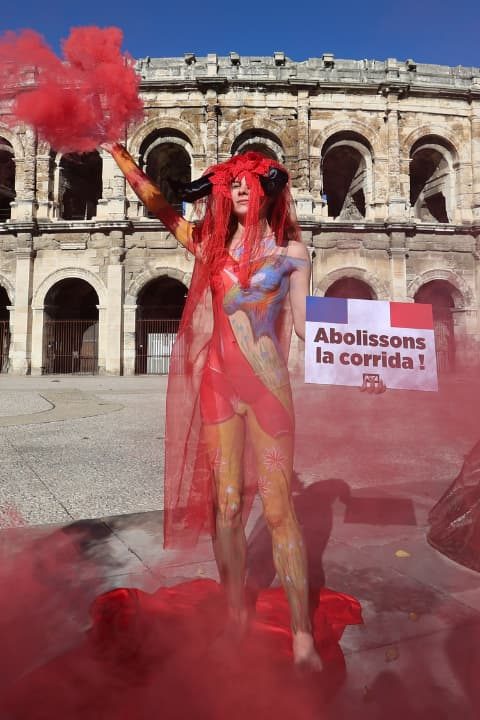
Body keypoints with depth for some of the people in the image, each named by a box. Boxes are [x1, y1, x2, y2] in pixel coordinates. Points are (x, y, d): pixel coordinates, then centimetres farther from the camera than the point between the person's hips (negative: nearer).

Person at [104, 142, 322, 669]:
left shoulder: (290, 250, 7)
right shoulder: (211, 243, 13)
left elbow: (303, 322, 4)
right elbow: (155, 202, 17)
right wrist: (117, 152, 13)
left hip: (268, 385, -2)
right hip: (218, 383, 3)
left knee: (278, 509, -3)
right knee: (226, 505, 6)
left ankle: (303, 636, 9)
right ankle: (235, 616, 23)